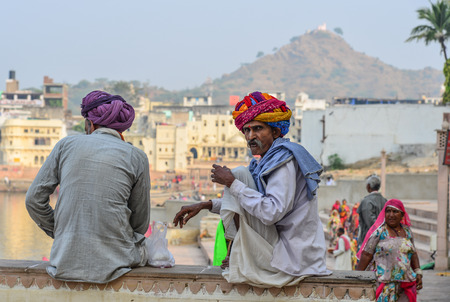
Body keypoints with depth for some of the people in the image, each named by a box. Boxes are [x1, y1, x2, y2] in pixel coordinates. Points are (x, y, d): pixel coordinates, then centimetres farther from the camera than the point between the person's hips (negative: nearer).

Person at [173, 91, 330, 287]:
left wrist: (232, 183, -19)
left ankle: (239, 256, -3)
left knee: (240, 174, -11)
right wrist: (205, 205, 19)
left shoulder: (284, 159, -15)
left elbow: (272, 213, -28)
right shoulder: (269, 159, 15)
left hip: (289, 255, -10)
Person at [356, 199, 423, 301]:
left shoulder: (407, 231, 14)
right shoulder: (379, 231, -3)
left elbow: (413, 254, 21)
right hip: (384, 283, -5)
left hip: (405, 283, 5)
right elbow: (366, 255, -3)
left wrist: (418, 273, 10)